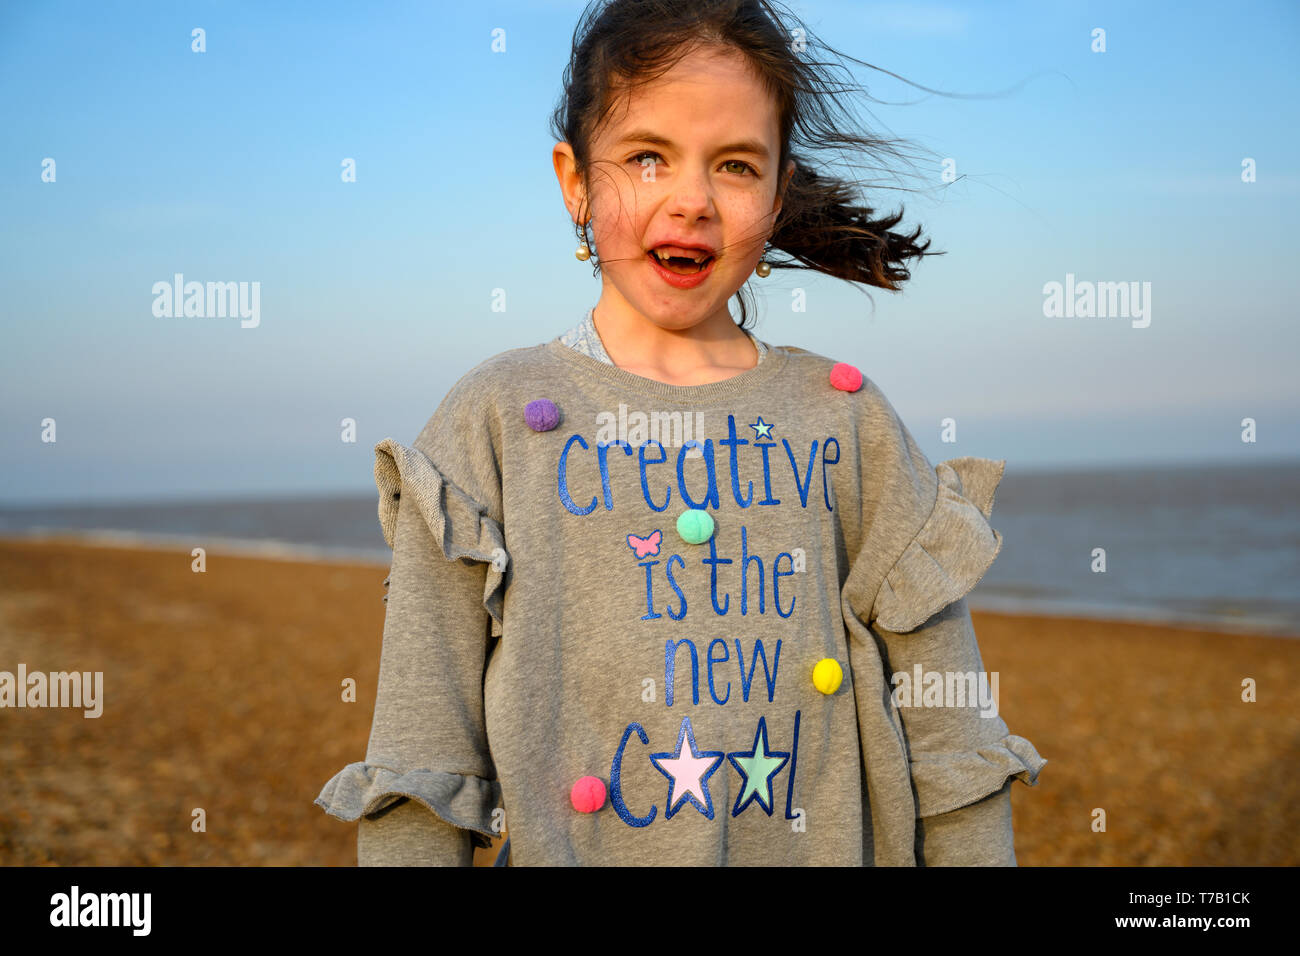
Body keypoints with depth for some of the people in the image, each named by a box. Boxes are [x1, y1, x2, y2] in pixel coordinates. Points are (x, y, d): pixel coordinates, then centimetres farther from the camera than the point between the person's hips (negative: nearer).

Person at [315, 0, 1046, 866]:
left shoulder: (846, 419, 0)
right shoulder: (497, 418, -5)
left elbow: (951, 744, 2)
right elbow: (422, 753, -7)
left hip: (828, 845, 2)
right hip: (568, 842, -1)